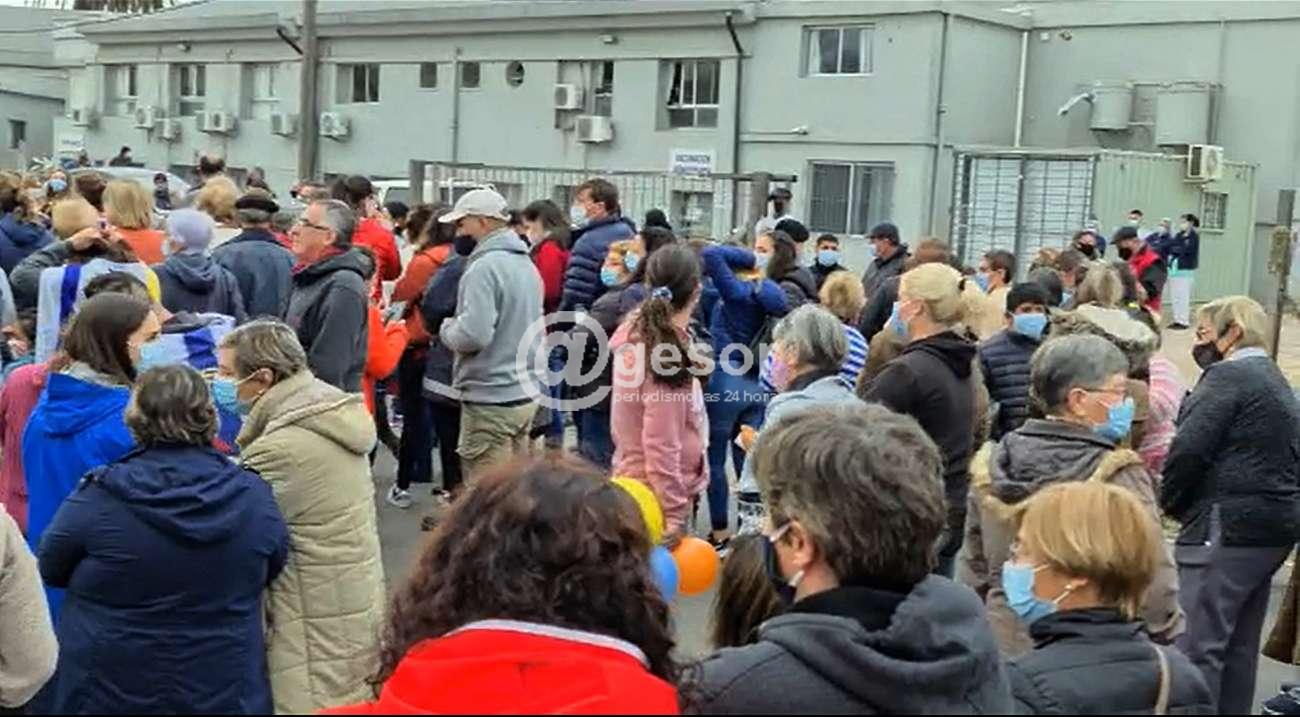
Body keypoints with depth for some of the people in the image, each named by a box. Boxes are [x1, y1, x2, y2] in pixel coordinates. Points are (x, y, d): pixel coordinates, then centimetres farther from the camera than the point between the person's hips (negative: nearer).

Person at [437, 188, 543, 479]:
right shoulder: (527, 263, 13)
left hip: (491, 400, -9)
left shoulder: (484, 267, -16)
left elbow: (473, 334, -25)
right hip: (527, 393, 9)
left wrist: (446, 329, -4)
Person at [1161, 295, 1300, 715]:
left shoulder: (1228, 375, -10)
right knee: (1240, 646, 15)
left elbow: (1189, 448, -19)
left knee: (1197, 645, -8)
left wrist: (1172, 502, -3)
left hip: (1227, 526, -10)